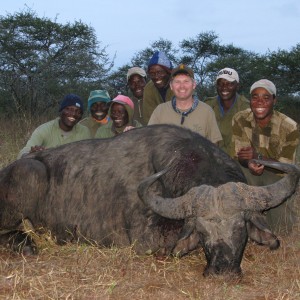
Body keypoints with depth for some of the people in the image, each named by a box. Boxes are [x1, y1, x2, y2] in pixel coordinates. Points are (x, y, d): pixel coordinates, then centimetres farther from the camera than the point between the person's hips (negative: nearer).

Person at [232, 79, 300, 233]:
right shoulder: (240, 119, -15)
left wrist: (257, 156, -32)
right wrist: (249, 163, -34)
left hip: (278, 176, -1)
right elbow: (239, 155, -9)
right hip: (249, 174, 2)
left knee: (281, 229, -7)